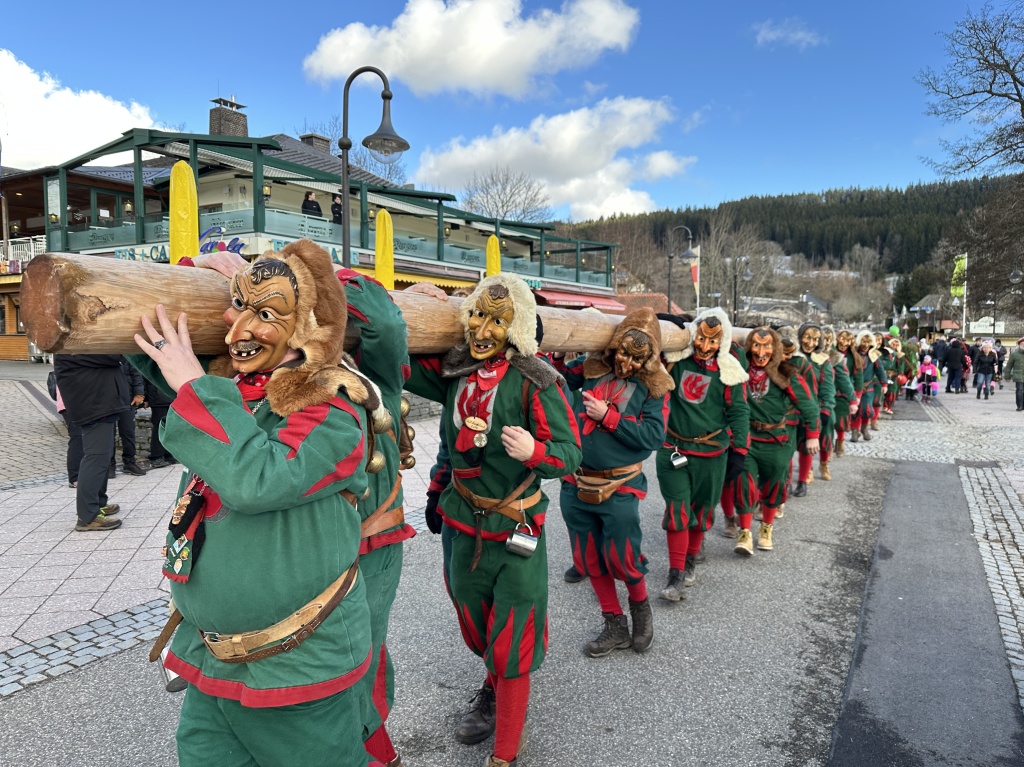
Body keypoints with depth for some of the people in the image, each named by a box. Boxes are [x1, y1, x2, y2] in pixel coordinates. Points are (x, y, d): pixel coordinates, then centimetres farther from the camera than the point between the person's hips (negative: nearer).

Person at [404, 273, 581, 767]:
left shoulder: (534, 381, -18)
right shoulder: (452, 370, -5)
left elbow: (571, 452, -18)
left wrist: (533, 451, -38)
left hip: (515, 530, -5)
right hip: (462, 523, 5)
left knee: (510, 642, 5)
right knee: (475, 624, 24)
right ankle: (495, 689, 54)